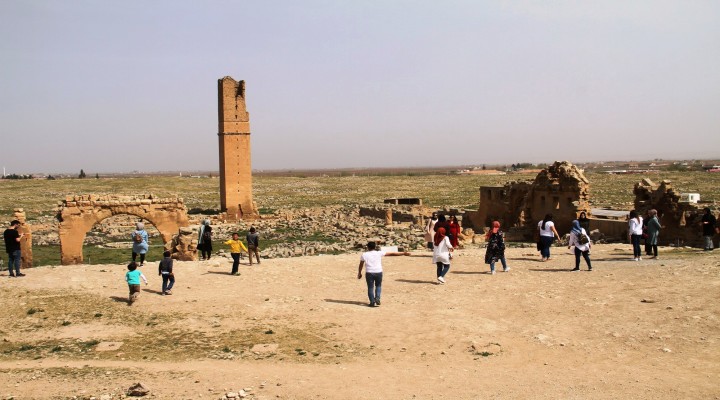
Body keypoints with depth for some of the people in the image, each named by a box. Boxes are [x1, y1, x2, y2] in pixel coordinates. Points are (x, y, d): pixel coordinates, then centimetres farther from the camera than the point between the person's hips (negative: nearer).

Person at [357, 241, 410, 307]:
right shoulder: (379, 253, -1)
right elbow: (392, 253, 2)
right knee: (378, 286, 19)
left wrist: (359, 273, 21)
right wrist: (403, 253, 5)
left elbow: (361, 265, 6)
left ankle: (372, 302, 4)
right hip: (378, 272, 1)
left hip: (369, 273, -1)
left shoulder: (364, 255, -1)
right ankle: (377, 298, 2)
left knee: (370, 287, 9)